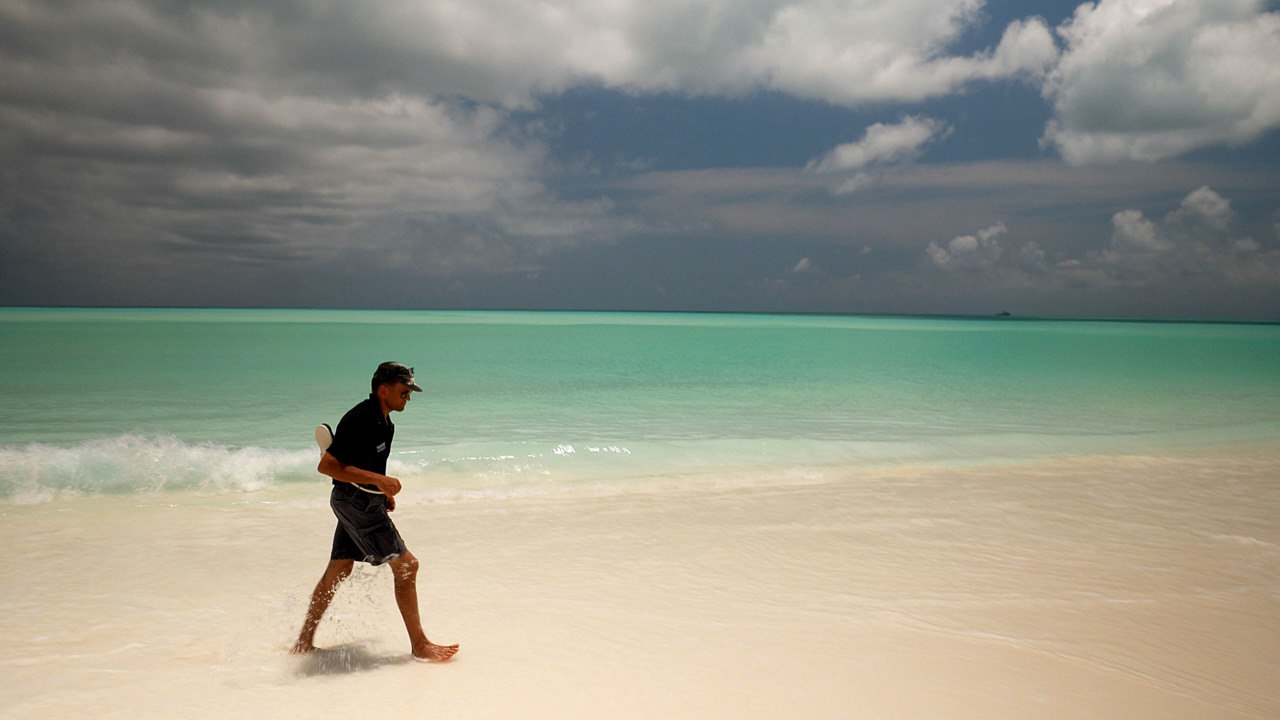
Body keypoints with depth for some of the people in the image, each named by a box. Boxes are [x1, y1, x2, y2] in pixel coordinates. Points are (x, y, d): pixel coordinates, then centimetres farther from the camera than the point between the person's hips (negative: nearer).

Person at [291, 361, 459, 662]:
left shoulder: (384, 422, 10)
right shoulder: (359, 420, -20)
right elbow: (326, 466, -25)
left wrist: (385, 492, 15)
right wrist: (378, 480, -27)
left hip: (366, 500, 10)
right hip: (354, 500, -10)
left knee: (338, 571, 16)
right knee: (406, 565, -8)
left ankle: (304, 641, 27)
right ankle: (419, 645, 0)